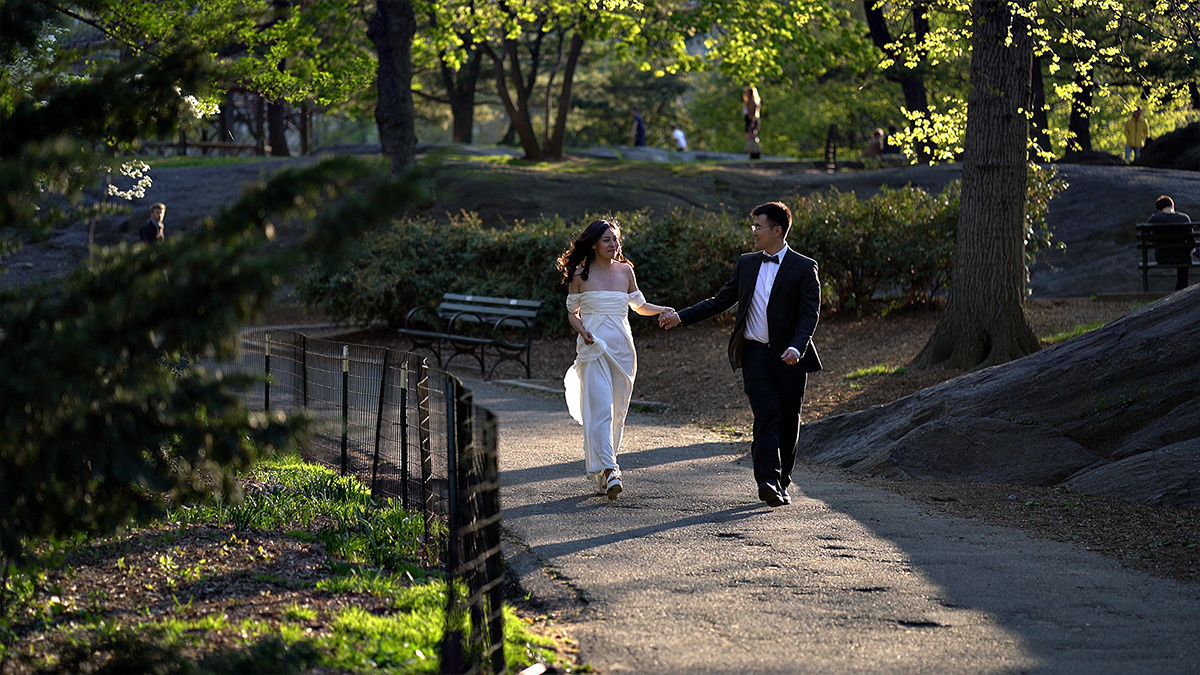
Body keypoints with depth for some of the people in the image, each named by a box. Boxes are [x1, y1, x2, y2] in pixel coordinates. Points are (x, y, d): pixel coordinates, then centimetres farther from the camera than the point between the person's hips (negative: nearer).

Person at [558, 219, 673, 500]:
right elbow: (572, 312, 9)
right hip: (593, 347, -4)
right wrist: (583, 332, -10)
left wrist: (662, 310, 1)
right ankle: (608, 471, -22)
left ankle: (598, 465, 20)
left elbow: (640, 306, 20)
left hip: (621, 347, 4)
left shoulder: (625, 271, 10)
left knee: (618, 410, 6)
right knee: (600, 408, -15)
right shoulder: (580, 275, 2)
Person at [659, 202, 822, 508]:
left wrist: (796, 348, -24)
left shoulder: (804, 268, -1)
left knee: (788, 421, 5)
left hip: (790, 357, -1)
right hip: (755, 353, 2)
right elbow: (721, 301, 18)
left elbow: (809, 313, -8)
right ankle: (768, 481, -24)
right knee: (766, 415, -13)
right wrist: (681, 317, 11)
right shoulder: (746, 264, 13)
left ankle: (782, 484, 17)